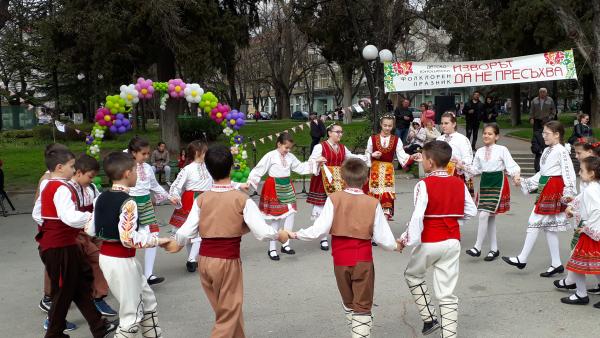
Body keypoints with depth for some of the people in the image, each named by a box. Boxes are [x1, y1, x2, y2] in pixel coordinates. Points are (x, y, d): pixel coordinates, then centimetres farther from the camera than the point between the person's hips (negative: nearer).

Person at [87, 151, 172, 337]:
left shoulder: (101, 197, 4)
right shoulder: (128, 202, -21)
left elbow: (91, 230, 7)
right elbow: (129, 239, -27)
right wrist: (156, 240, -17)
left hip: (106, 256, 9)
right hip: (121, 260, -9)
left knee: (148, 301, 23)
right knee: (132, 314, 6)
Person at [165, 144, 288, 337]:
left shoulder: (202, 199, -2)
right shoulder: (242, 199, -11)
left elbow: (186, 232, -6)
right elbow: (262, 233, -15)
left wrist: (177, 244, 16)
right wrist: (279, 235, 5)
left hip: (204, 260, 5)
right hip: (228, 261, -4)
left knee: (228, 310, 23)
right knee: (228, 315, 10)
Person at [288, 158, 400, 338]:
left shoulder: (334, 198, -9)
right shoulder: (373, 203, -7)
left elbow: (319, 230, -13)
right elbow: (382, 237, -6)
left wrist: (296, 234, 1)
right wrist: (394, 245, 16)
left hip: (340, 260, 1)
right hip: (363, 260, -1)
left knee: (348, 303, 22)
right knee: (363, 306, 7)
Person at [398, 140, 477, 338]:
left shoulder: (424, 185, -14)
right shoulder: (459, 184, 2)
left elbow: (417, 216, -23)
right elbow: (471, 211, 8)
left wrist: (407, 240, -17)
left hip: (429, 242, -4)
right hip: (452, 242, 4)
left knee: (412, 274, 23)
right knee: (447, 293, 9)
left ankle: (429, 318, 20)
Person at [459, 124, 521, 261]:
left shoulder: (502, 150, -6)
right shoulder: (480, 151, 9)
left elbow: (512, 166, -10)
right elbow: (475, 170, 12)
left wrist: (516, 176, -28)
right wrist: (463, 167, -3)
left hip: (498, 182, -6)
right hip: (484, 182, 6)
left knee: (484, 214, -14)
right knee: (490, 217, 10)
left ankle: (477, 247, -6)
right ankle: (494, 249, 21)